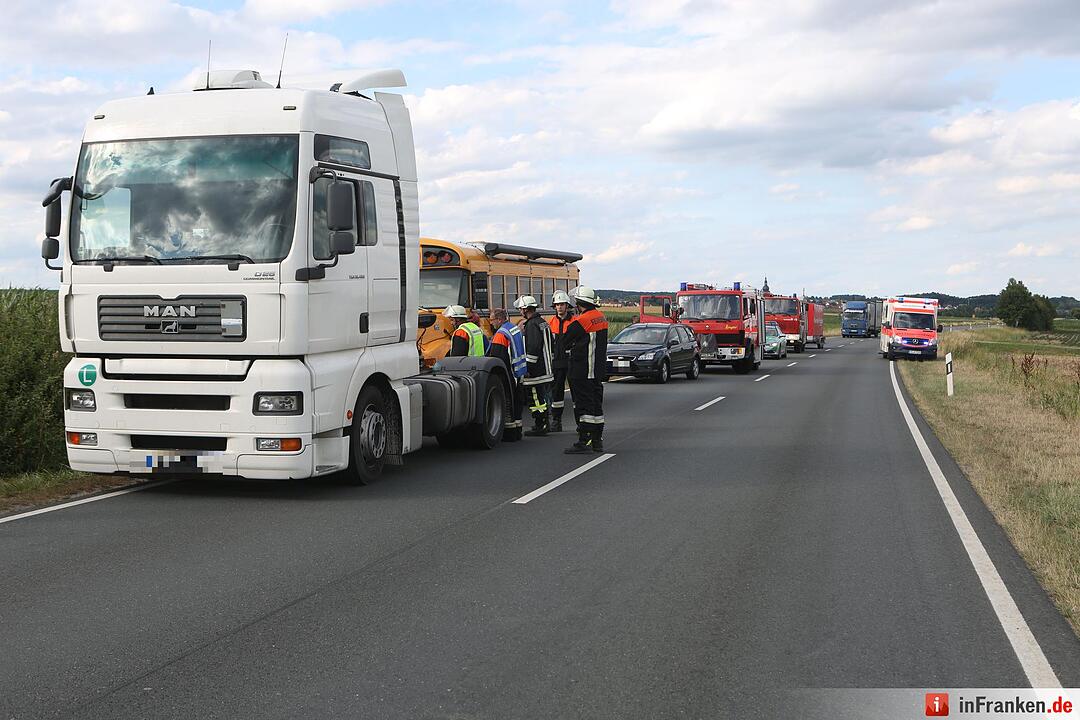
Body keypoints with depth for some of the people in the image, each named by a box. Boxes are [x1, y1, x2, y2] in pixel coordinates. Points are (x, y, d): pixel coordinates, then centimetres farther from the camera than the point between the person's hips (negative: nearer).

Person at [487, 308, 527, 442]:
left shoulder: (500, 334, -18)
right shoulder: (516, 329, 12)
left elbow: (495, 358, -20)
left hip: (508, 375, -9)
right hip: (520, 373, 9)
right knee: (517, 402, 14)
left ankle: (509, 433, -2)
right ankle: (517, 431, 21)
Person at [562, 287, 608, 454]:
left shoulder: (581, 321, -17)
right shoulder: (601, 318, 10)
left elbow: (565, 343, -8)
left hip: (582, 371, -9)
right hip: (598, 370, 9)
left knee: (583, 405, -5)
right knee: (596, 404, 13)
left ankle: (584, 441, -5)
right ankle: (597, 441, 19)